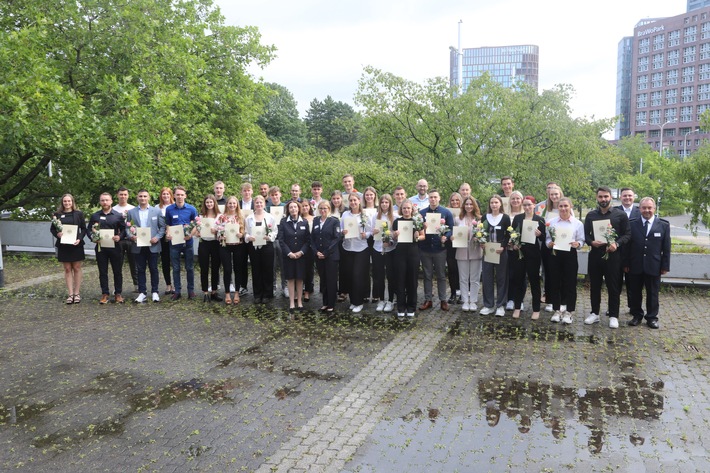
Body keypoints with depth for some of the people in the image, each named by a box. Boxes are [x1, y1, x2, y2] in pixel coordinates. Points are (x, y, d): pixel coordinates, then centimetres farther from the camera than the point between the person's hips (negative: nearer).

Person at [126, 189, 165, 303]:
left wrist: (157, 237, -11)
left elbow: (162, 226, 3)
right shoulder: (131, 212, 8)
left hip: (152, 245, -1)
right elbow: (127, 227, 7)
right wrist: (131, 236, -12)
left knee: (153, 269, 4)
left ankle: (155, 292, 14)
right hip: (138, 246, 1)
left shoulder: (157, 211, 5)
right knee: (140, 270, 5)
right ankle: (142, 293, 12)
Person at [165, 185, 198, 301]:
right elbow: (168, 225, 11)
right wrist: (168, 234, -7)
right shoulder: (169, 209, 2)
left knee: (190, 268, 6)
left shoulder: (191, 209, -2)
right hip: (174, 242, 1)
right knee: (176, 268, 6)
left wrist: (191, 234, -12)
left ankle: (191, 290, 16)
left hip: (187, 242, -1)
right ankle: (177, 291, 15)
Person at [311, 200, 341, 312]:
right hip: (319, 256, 4)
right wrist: (316, 252, -6)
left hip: (331, 256, -4)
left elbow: (336, 238, -11)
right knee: (322, 280, 10)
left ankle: (331, 305, 9)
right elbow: (312, 238, 8)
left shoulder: (334, 221, -4)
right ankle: (325, 303, 20)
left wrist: (326, 253, -15)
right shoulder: (315, 220, 10)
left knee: (331, 280, 0)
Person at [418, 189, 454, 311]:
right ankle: (427, 300, 15)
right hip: (425, 248, 2)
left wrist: (445, 237, -18)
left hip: (440, 248, -1)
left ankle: (443, 300, 14)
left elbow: (451, 228, 0)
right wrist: (421, 229, -14)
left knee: (441, 275, 7)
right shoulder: (421, 212, 6)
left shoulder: (446, 212, 1)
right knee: (427, 275, 8)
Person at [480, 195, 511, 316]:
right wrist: (482, 243, -8)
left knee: (501, 278, 4)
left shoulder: (505, 218, 0)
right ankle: (488, 305, 13)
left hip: (501, 252, -2)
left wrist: (502, 247, -17)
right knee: (487, 278, 4)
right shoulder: (485, 217, 7)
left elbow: (508, 235, -2)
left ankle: (500, 305, 12)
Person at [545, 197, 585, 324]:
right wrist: (549, 243, -13)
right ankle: (557, 310, 19)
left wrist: (577, 244, -19)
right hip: (555, 254, 2)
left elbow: (581, 240, 2)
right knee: (555, 283, 7)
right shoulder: (552, 222, 5)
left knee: (570, 284, 3)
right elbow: (547, 238, 8)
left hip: (570, 255, -2)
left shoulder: (578, 223, 1)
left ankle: (569, 312, 14)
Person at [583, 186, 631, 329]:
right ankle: (595, 313, 21)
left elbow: (627, 234, 0)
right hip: (595, 254, 3)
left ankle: (613, 316, 12)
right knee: (594, 286, 10)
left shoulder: (621, 214, 1)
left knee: (614, 287, 3)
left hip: (613, 255, -3)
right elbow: (586, 234, 9)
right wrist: (591, 242, -12)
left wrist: (617, 244, -17)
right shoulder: (590, 215, 9)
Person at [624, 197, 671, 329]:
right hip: (635, 266, 1)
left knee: (652, 293, 8)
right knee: (635, 293, 9)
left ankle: (652, 317, 21)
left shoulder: (664, 225, 1)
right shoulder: (632, 224, 1)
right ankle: (637, 316, 23)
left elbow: (666, 248, 1)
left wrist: (665, 266, -2)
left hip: (654, 267, 0)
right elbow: (627, 246, 2)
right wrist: (626, 264, -1)